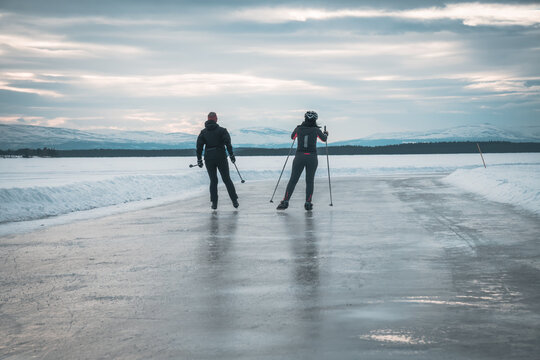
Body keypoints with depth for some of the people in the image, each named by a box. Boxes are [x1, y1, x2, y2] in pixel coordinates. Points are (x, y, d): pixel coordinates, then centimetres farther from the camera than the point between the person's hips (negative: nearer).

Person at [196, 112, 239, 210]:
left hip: (209, 159, 2)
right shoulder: (222, 130, -1)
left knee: (213, 181, 9)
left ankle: (214, 203, 5)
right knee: (227, 179, 5)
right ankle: (234, 201, 3)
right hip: (221, 157, -1)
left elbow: (199, 146, 2)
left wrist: (199, 159, 5)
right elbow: (227, 143, -12)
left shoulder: (203, 132, 6)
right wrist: (231, 154, -7)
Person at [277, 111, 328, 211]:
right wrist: (326, 134, 39)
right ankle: (308, 203, 4)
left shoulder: (299, 128, 1)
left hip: (299, 157, 1)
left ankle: (285, 201, -2)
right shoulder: (316, 130, -1)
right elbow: (324, 139, 18)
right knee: (310, 181, 8)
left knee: (293, 179, 3)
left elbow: (292, 137, 22)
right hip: (312, 157, -1)